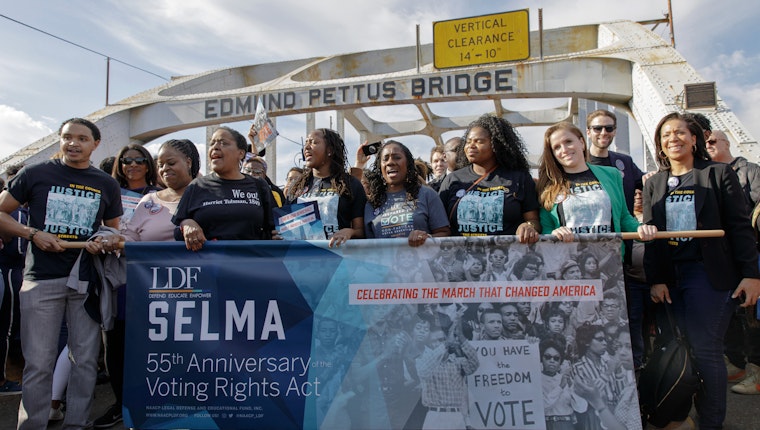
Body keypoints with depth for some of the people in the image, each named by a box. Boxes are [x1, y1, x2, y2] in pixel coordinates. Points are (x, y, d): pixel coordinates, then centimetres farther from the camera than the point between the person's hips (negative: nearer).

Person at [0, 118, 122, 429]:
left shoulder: (107, 185, 10)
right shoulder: (35, 174, 3)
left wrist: (102, 242, -6)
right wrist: (32, 233, -9)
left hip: (87, 278, 2)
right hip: (41, 279, -2)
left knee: (85, 360, 6)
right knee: (38, 362, 1)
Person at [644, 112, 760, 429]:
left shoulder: (719, 173, 4)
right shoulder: (653, 185, 12)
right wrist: (655, 280, -1)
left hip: (710, 274, -3)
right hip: (671, 278, 3)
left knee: (706, 350, -3)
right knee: (687, 349, 5)